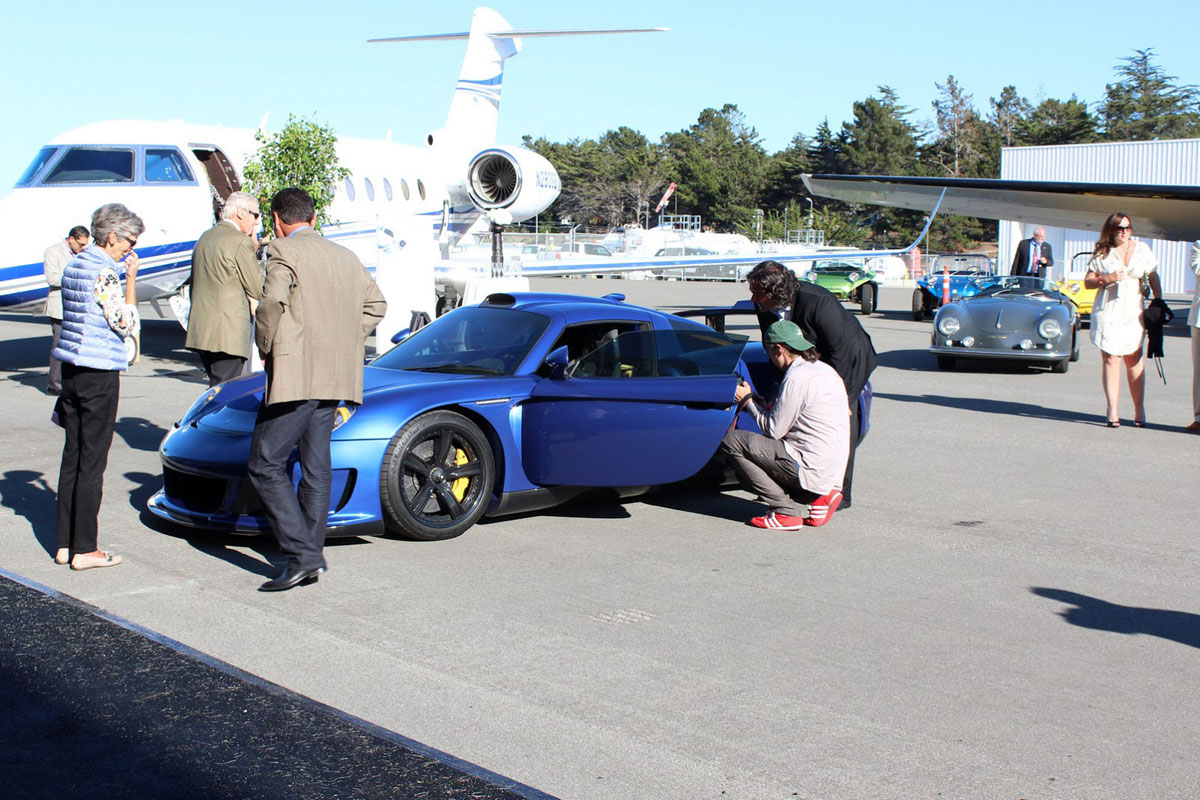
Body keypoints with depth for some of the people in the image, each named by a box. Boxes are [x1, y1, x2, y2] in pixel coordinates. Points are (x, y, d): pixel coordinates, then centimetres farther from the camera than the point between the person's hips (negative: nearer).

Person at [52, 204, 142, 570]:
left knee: (72, 456, 12)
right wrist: (130, 279, -9)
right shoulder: (103, 272, -15)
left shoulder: (74, 264, 13)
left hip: (72, 370, 9)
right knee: (92, 461, -3)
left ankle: (66, 544, 17)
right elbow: (125, 323, -14)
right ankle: (85, 549, 1)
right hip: (99, 374, -9)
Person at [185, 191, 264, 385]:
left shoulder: (205, 237, 16)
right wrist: (254, 251, 2)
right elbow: (258, 289, -9)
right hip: (228, 332, -9)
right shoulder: (241, 242, -11)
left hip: (200, 331, 9)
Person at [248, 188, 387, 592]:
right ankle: (312, 553, 15)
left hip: (296, 374, -8)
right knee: (316, 468, 12)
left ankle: (302, 555, -11)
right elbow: (375, 304, 21)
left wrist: (266, 349, -5)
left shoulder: (283, 251, -5)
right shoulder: (345, 256, 17)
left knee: (266, 465, -4)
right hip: (334, 377, 8)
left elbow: (271, 301, -20)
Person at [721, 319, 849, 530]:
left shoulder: (796, 378, -14)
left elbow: (773, 430, -9)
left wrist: (748, 400, 4)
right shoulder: (824, 370, 14)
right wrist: (776, 407, 19)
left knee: (731, 441, -9)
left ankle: (786, 512, -9)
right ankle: (818, 497, 9)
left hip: (812, 469, -10)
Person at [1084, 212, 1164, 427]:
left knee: (1134, 360, -2)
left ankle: (1139, 410, 5)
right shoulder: (1102, 253, 6)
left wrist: (1159, 303, 5)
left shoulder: (1142, 250, 9)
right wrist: (1106, 279, -11)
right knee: (1110, 359, -5)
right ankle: (1112, 411, -3)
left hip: (1133, 312, 1)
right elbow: (1088, 281, 6)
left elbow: (1153, 278, 14)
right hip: (1107, 312, -1)